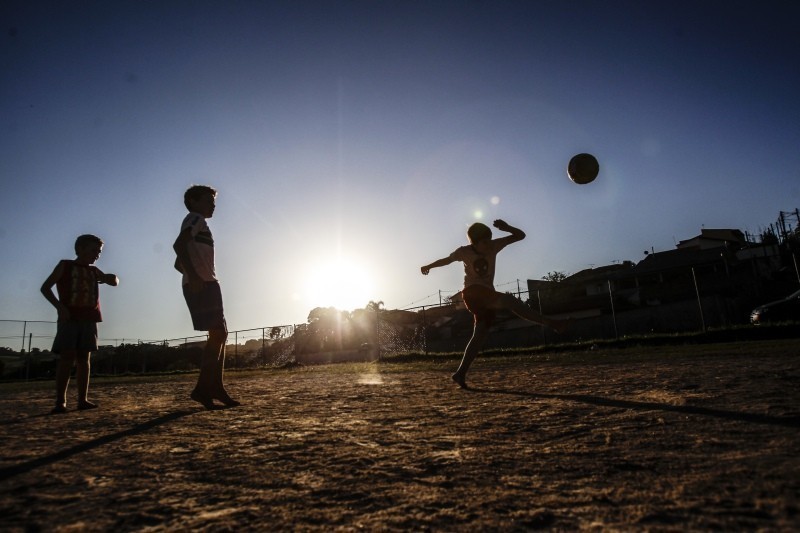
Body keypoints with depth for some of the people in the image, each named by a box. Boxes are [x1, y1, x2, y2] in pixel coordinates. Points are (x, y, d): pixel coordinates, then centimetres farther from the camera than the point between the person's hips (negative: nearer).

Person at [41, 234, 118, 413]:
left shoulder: (94, 271, 18)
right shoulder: (65, 265, 5)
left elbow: (115, 282, 21)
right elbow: (45, 287, 1)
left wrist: (112, 277, -4)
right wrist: (59, 306, -14)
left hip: (89, 319, 4)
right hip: (69, 318, -4)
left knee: (84, 358, 2)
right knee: (67, 358, -10)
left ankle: (83, 399, 1)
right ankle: (60, 401, -8)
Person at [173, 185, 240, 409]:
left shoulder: (197, 223, 29)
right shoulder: (195, 218, 1)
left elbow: (178, 264, 31)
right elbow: (179, 245, -20)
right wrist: (194, 276, -27)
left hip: (202, 285, 10)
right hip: (203, 284, -10)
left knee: (220, 334, 8)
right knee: (217, 334, -14)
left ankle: (216, 387, 8)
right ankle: (203, 388, -14)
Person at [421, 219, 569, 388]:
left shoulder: (493, 246, 0)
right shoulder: (464, 252, -4)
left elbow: (520, 235, -2)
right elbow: (446, 260, 15)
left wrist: (507, 228, -20)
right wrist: (428, 266, 18)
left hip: (488, 295, 5)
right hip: (473, 293, -5)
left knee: (480, 335, -2)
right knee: (508, 300, -29)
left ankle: (460, 373, 3)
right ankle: (548, 322, -32)